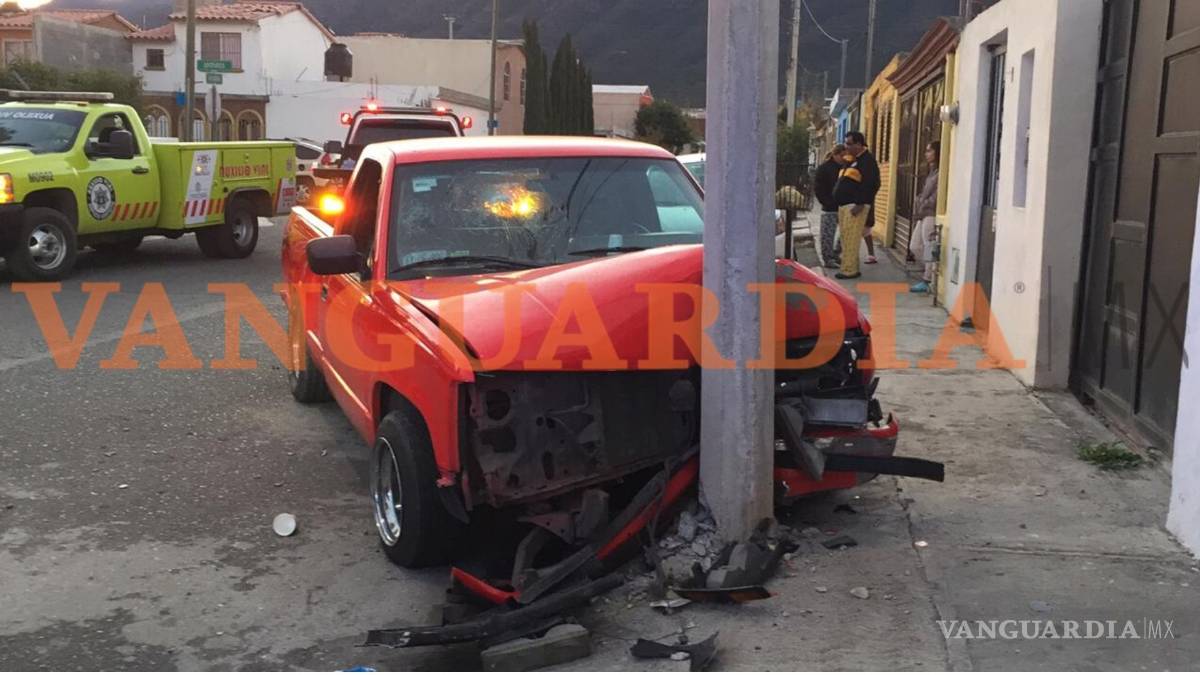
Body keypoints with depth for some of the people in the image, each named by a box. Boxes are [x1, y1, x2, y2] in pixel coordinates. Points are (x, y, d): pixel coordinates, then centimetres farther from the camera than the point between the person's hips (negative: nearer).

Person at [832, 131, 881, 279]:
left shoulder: (867, 160, -9)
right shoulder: (850, 160, 21)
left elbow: (871, 184, -18)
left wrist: (860, 204, -23)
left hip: (856, 206, -10)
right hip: (844, 205, 10)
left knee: (851, 239, -11)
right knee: (846, 238, 11)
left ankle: (849, 270, -10)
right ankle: (851, 268, 17)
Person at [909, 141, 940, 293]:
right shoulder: (931, 172, 20)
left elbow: (937, 195, -17)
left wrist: (924, 206, -11)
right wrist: (918, 207, 7)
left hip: (932, 215, -10)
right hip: (923, 215, 10)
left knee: (929, 248, -7)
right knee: (916, 246, 11)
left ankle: (927, 280, -4)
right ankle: (929, 272, 20)